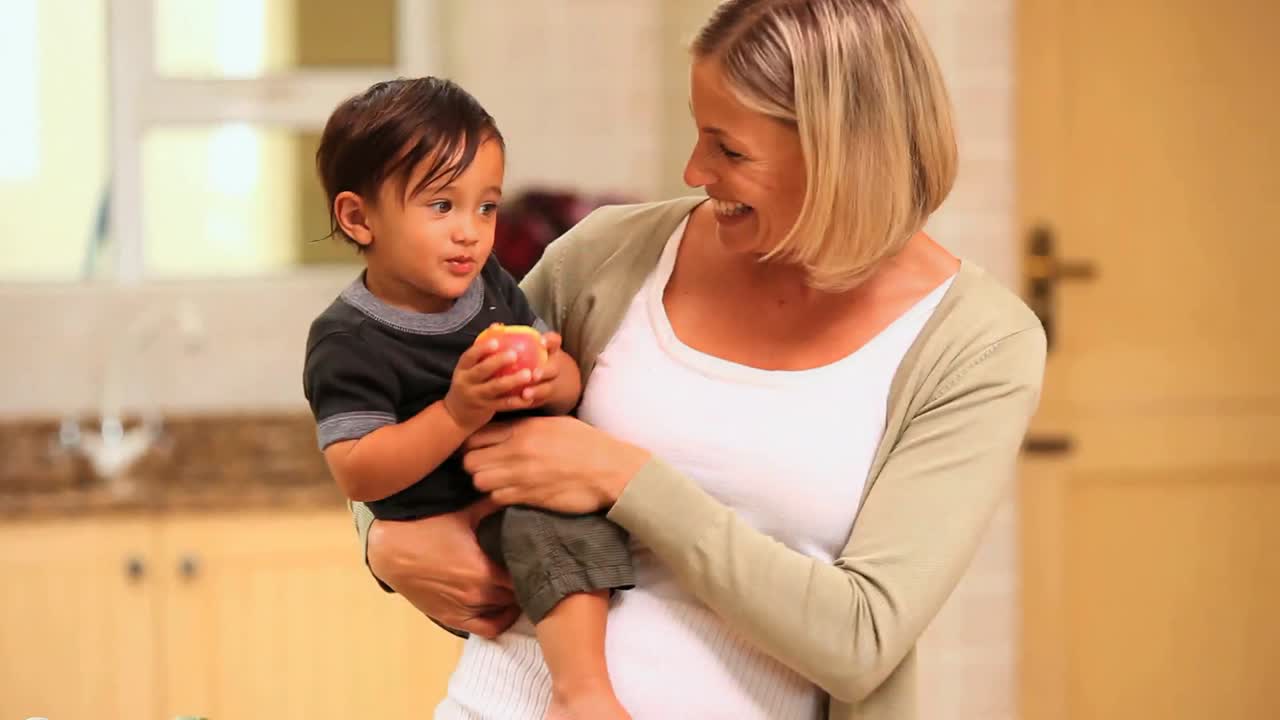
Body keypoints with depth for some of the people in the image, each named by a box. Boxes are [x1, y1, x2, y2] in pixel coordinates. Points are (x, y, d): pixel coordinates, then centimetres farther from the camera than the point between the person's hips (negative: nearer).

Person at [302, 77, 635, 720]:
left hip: (526, 480, 8)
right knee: (558, 522, -31)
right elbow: (357, 476, -21)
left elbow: (571, 384, 9)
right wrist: (458, 412, -31)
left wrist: (553, 380, -17)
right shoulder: (346, 342, -14)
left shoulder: (490, 286, 8)